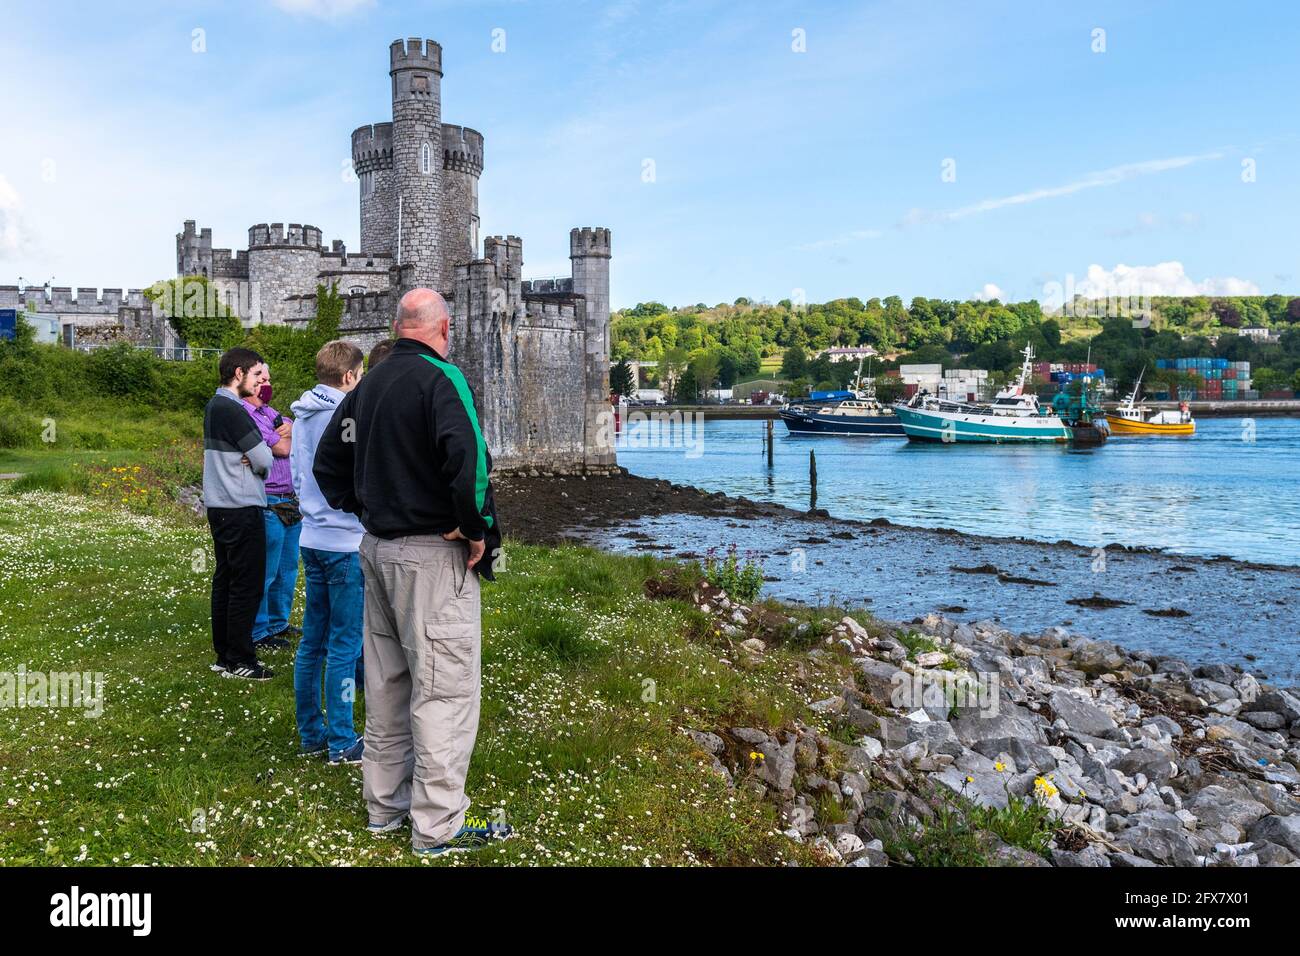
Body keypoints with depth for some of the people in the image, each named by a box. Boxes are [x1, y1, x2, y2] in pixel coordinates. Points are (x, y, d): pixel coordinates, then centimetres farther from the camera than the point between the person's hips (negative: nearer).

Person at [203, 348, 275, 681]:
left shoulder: (214, 406, 13)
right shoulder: (231, 410, -18)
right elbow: (264, 460, -17)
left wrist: (248, 460, -7)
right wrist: (256, 462, 4)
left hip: (220, 507, 10)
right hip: (241, 508, -10)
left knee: (225, 579, 14)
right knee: (247, 584, -3)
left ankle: (224, 654, 21)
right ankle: (239, 660, 3)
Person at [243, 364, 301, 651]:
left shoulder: (270, 412, 19)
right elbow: (282, 448, -16)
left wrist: (286, 431, -13)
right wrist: (284, 436, 4)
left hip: (290, 502, 9)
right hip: (269, 505, -9)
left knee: (287, 571, 17)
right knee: (265, 572, -2)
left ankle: (279, 623, 30)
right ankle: (258, 633, 8)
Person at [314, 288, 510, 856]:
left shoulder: (367, 385, 11)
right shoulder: (440, 378, -14)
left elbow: (328, 460, 19)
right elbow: (468, 461, -29)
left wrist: (362, 511, 17)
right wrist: (477, 530, -17)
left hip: (377, 548, 9)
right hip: (432, 554, -8)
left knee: (387, 683, 17)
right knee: (445, 688, -1)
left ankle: (385, 805, 29)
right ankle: (438, 825, 6)